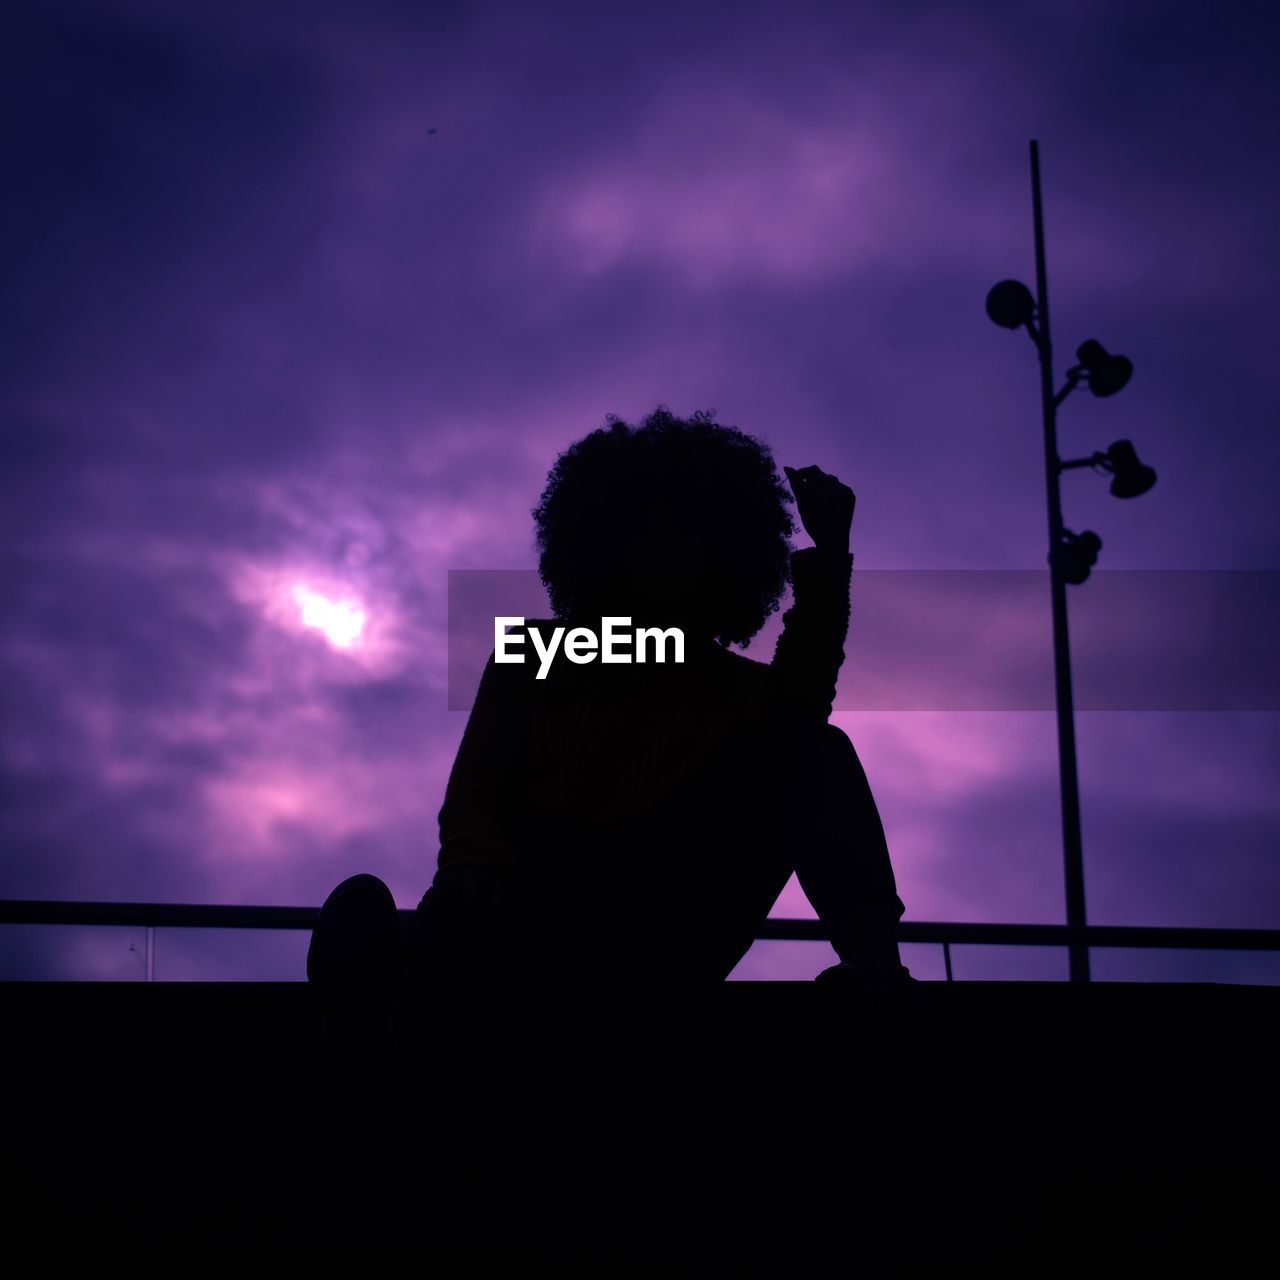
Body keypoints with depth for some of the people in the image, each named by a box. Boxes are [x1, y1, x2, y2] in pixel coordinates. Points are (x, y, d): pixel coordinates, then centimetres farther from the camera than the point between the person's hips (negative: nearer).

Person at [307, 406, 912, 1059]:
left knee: (817, 757, -16)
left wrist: (829, 552, -18)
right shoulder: (537, 653, 19)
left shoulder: (746, 694, 19)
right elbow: (471, 805, 4)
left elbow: (805, 699, -7)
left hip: (652, 945, 1)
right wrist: (484, 881, -20)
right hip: (522, 920, -1)